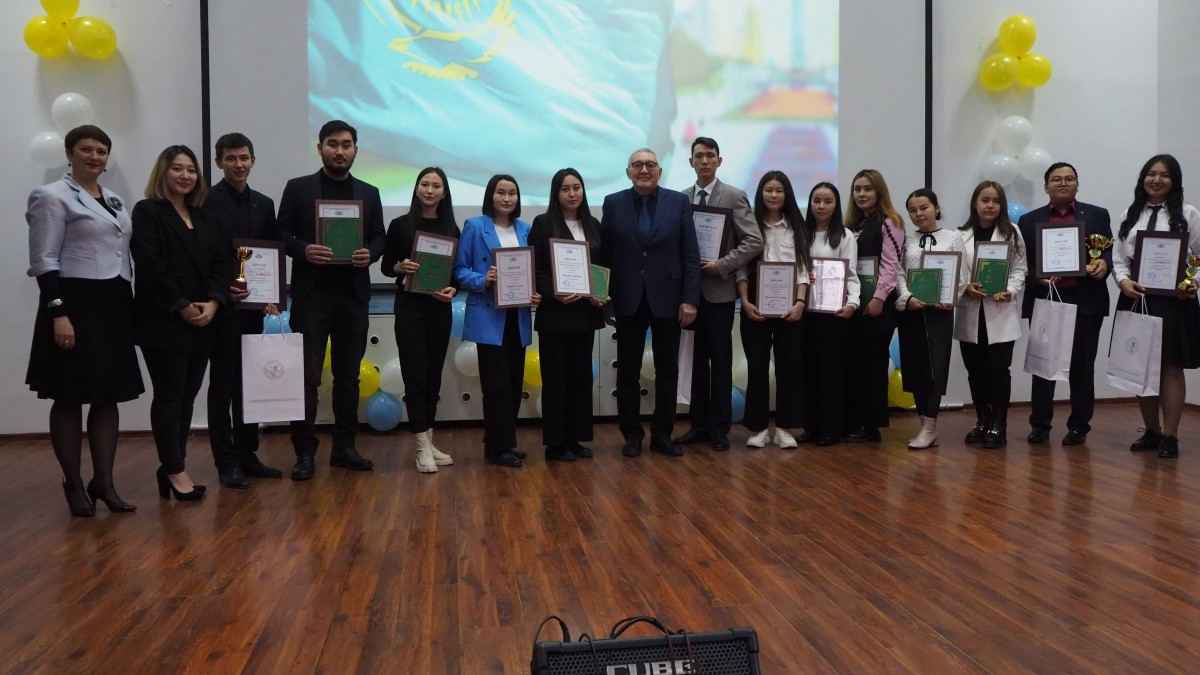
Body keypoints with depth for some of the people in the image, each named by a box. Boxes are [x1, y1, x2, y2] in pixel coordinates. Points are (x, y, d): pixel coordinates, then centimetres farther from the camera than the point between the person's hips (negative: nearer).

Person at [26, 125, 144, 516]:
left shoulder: (115, 201, 16)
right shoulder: (52, 197, -4)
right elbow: (44, 261, -11)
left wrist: (129, 308, 13)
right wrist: (58, 313, -19)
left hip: (114, 307, 7)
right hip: (75, 305, -7)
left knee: (109, 396, 7)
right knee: (69, 398, 2)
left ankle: (104, 481, 14)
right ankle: (74, 485, 11)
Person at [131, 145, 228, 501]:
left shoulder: (203, 216, 16)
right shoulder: (147, 211, -2)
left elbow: (221, 262, 9)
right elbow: (149, 266, -12)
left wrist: (213, 302, -7)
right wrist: (181, 307, -15)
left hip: (202, 322, 6)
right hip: (164, 322, -6)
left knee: (188, 395, 8)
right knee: (169, 395, -2)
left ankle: (171, 466, 17)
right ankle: (175, 470, 5)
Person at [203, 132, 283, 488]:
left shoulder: (264, 204, 11)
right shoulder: (206, 202, -6)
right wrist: (222, 290, -19)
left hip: (253, 305, 5)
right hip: (221, 306, -5)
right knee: (223, 382, 1)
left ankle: (247, 454, 20)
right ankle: (227, 462, 7)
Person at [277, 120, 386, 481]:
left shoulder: (369, 192, 10)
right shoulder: (298, 188, 3)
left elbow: (379, 236, 11)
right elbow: (281, 234, 2)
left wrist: (370, 253, -11)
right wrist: (304, 250, -18)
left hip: (353, 295, 3)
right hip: (311, 294, -3)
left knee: (348, 376, 9)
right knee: (307, 376, -2)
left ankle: (344, 447, 19)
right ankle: (305, 452, 6)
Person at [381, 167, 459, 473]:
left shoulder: (451, 229, 7)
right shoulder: (400, 225, 0)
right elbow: (386, 266, 4)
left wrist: (453, 290, -10)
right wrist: (400, 267, -16)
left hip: (440, 308, 3)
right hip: (410, 306, -3)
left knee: (434, 375, 8)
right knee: (415, 375, -4)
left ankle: (428, 441, 18)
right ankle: (422, 445, 1)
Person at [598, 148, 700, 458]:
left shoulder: (679, 202, 1)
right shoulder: (613, 203, 2)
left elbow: (690, 255, -1)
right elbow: (604, 254, 3)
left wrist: (690, 299, -7)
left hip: (667, 299, 0)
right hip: (628, 300, 0)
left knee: (667, 371, 7)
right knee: (628, 371, 6)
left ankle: (662, 433, 20)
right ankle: (632, 434, 18)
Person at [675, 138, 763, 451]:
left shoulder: (734, 197, -4)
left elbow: (754, 241, -10)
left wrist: (722, 266, -15)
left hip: (719, 290, -4)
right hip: (689, 290, 4)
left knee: (720, 360, 3)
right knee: (696, 359, 9)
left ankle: (720, 427, 11)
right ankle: (699, 423, 18)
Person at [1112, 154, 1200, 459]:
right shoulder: (1129, 215, 10)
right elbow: (1118, 256, 6)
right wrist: (1123, 281, -11)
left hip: (1175, 301, -3)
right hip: (1136, 299, 4)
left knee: (1171, 367, 0)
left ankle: (1170, 436, 9)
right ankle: (1151, 431, 23)